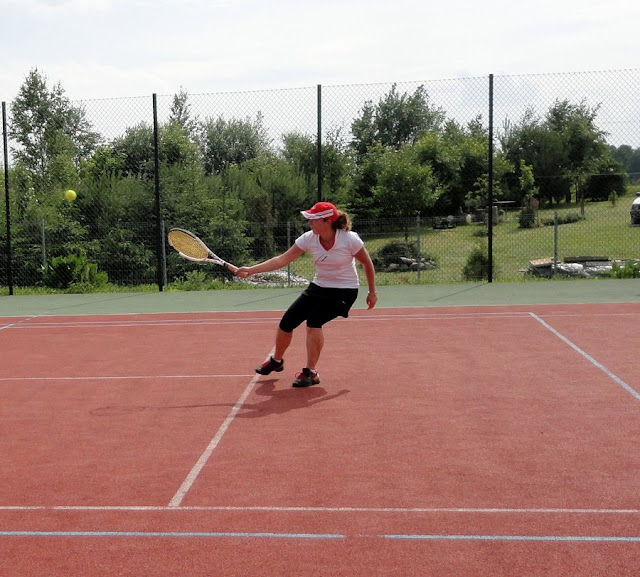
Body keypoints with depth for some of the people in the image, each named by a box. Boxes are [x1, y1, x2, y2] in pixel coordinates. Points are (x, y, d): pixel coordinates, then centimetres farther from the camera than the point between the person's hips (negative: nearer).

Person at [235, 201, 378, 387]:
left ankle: (311, 372, -13)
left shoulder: (350, 239, -20)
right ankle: (276, 361, 28)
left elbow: (367, 263, -5)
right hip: (318, 287, 5)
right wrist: (251, 270, -18)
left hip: (344, 290, -5)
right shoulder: (309, 239, -10)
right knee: (286, 323, -2)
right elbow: (282, 259, -10)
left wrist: (372, 292, 1)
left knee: (314, 320, -28)